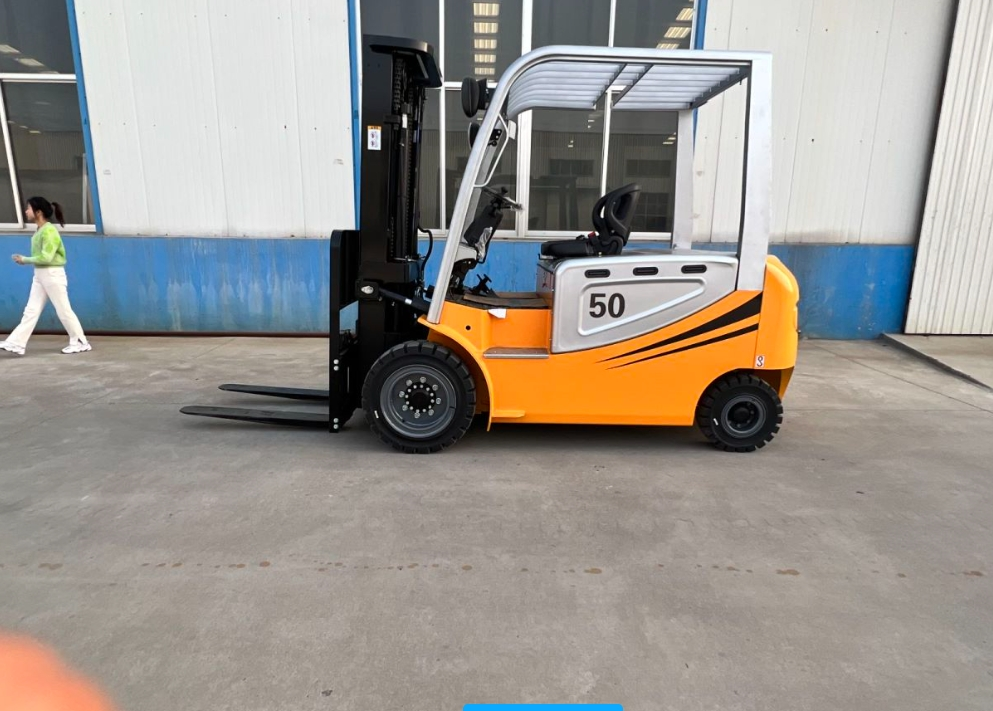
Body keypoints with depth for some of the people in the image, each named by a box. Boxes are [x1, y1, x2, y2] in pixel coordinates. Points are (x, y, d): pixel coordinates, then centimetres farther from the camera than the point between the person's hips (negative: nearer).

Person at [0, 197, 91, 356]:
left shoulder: (49, 231, -17)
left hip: (53, 274, -9)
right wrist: (25, 260, -3)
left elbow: (46, 257, -20)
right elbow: (41, 255, 11)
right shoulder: (39, 231, 11)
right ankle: (15, 343, 6)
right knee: (31, 310, 6)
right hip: (40, 274, 9)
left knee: (63, 310, -1)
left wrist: (25, 260, -11)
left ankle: (80, 343, 9)